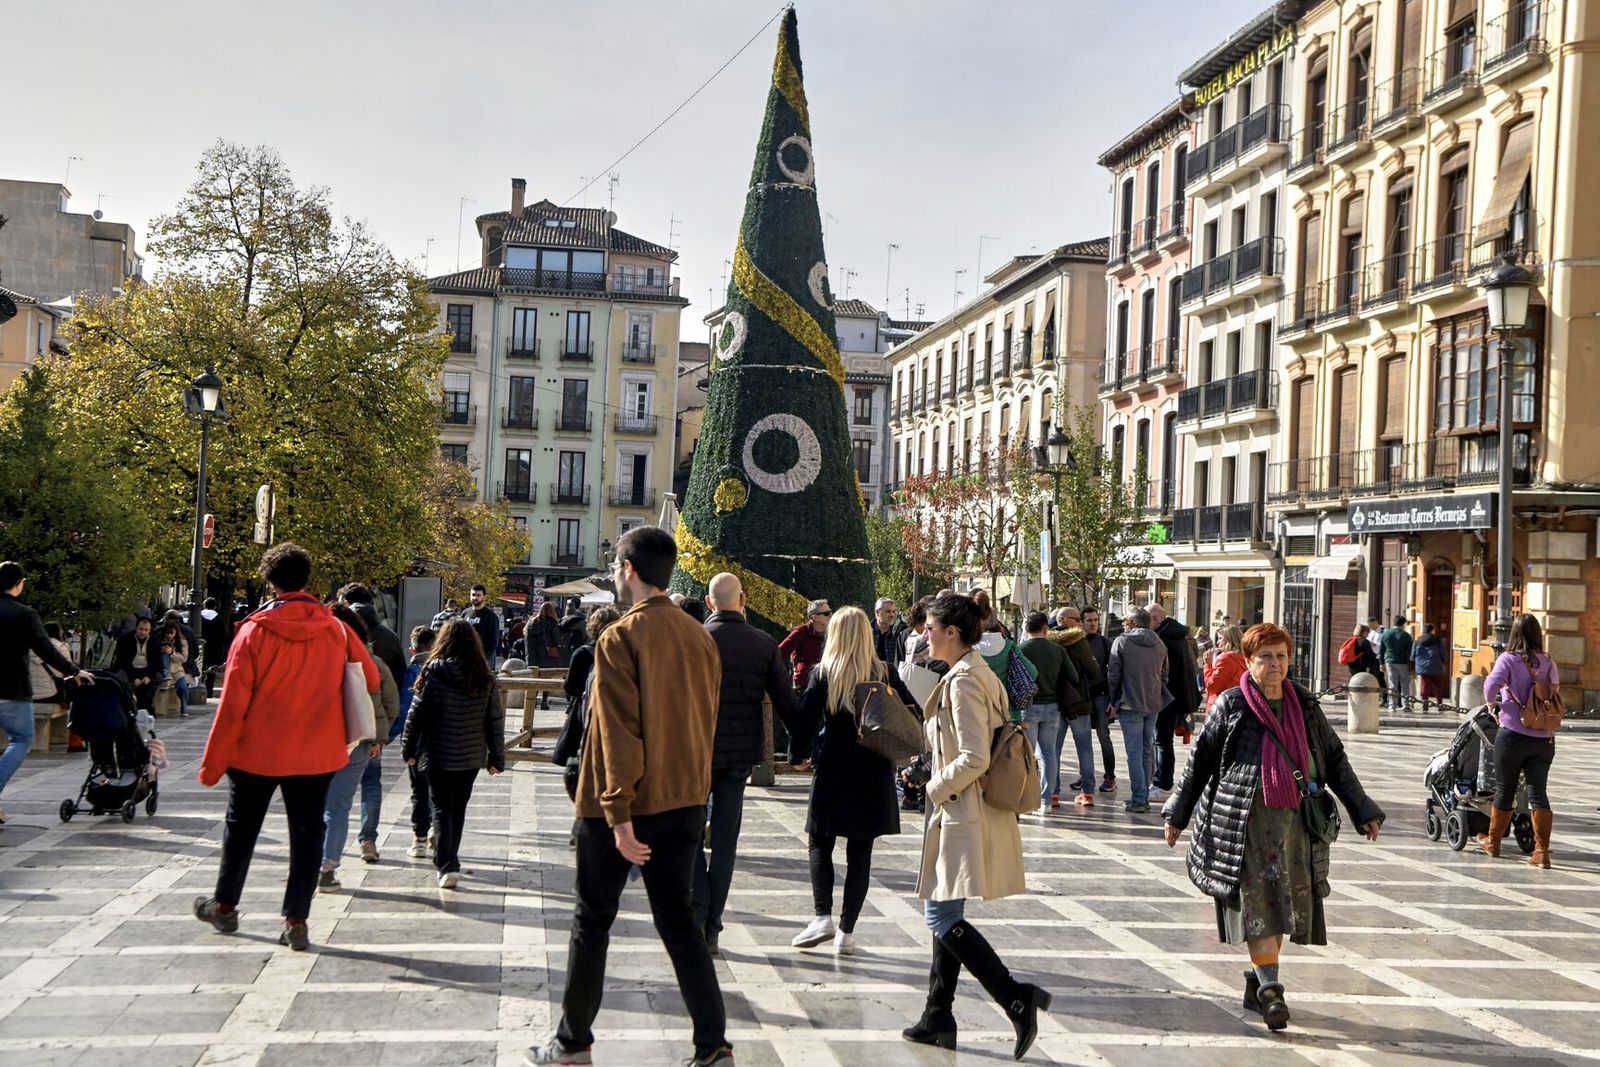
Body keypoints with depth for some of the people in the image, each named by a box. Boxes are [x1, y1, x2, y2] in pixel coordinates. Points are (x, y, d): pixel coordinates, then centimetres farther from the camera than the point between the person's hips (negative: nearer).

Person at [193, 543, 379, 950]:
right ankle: (296, 921, 5)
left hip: (257, 752, -1)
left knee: (241, 829, 17)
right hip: (315, 753, 1)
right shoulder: (336, 630, -6)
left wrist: (212, 762, -5)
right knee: (307, 833, 8)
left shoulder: (255, 631, -12)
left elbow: (233, 703, -11)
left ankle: (224, 906, 32)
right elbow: (370, 679, 5)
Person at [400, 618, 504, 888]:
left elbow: (416, 713, -7)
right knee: (458, 809, 18)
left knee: (441, 809, 3)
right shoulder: (484, 676, -2)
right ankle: (449, 862, 30)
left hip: (438, 754, -3)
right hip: (471, 756, 3)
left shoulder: (434, 671, -11)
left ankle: (447, 866, -10)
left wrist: (408, 749, 5)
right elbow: (495, 719, 1)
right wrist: (496, 757, 9)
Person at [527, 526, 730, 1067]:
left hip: (626, 804, -5)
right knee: (678, 918, 11)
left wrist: (619, 814, -17)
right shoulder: (700, 637, 4)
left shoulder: (620, 639, -15)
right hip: (685, 800, 5)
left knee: (593, 920, 10)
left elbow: (618, 732, -18)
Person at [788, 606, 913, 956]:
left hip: (833, 772, -1)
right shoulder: (885, 674, 0)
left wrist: (796, 753, 7)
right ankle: (846, 931, 6)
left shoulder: (823, 674, -5)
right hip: (874, 774, 2)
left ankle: (822, 916, -3)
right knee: (860, 852, 6)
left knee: (820, 844, 12)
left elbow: (806, 719, -8)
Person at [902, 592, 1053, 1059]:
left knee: (941, 916, -8)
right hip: (966, 814, 10)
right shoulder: (981, 674, 13)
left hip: (964, 816, -10)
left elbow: (974, 759, -23)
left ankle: (1016, 997, -10)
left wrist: (936, 788, -10)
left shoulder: (963, 681, -18)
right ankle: (938, 1020, 21)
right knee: (944, 915, 15)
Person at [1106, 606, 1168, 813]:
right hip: (1154, 705, 5)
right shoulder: (1160, 645, 7)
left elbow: (1113, 674, -7)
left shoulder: (1122, 642, -8)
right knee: (1147, 752, 12)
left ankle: (1138, 800, -5)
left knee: (1134, 753, -3)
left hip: (1131, 705, -5)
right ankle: (1144, 797, 15)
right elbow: (1164, 676, 13)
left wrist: (1113, 700, 5)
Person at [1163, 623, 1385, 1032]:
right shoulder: (1232, 705, 1)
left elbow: (1334, 759, 17)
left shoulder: (1304, 704, 11)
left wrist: (1363, 812, 15)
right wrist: (1178, 814, 10)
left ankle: (1257, 982, 20)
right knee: (1257, 901, -9)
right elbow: (1200, 760, 7)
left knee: (1285, 902, 6)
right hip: (1245, 819, -4)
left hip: (1295, 821, 4)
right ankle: (1269, 989, -8)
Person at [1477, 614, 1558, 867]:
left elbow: (1492, 683, -22)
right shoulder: (1548, 663, 5)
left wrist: (1491, 701, -3)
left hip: (1513, 734, -3)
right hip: (1544, 738, 3)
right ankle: (1542, 851, -4)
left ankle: (1492, 841, 26)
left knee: (1505, 790, 11)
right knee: (1538, 792, 3)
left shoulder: (1508, 659, -7)